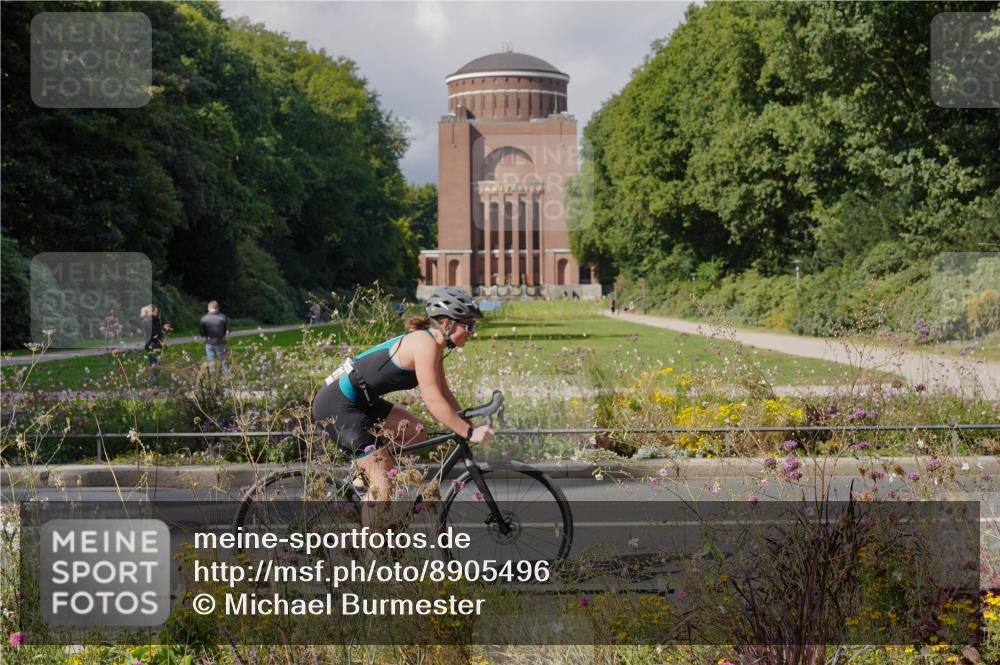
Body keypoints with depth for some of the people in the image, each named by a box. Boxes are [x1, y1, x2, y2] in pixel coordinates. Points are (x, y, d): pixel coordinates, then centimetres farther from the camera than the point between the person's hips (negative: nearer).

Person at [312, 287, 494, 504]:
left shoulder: (434, 345, 9)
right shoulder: (425, 344, -20)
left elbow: (444, 393, 15)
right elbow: (434, 402, -24)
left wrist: (467, 423, 6)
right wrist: (470, 433, -21)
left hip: (361, 401, 10)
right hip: (337, 406, -10)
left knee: (417, 433, 13)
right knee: (385, 479, -10)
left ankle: (364, 480, 17)